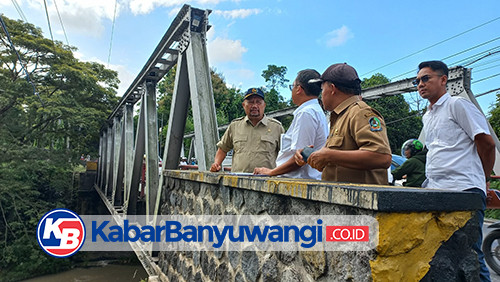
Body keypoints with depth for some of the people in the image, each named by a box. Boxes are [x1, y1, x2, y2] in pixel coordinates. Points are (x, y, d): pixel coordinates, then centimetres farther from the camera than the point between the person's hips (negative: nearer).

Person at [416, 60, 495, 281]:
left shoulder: (457, 104, -1)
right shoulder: (426, 117, 22)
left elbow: (486, 142, -4)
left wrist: (482, 179, 6)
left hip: (463, 190, -7)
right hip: (433, 189, 8)